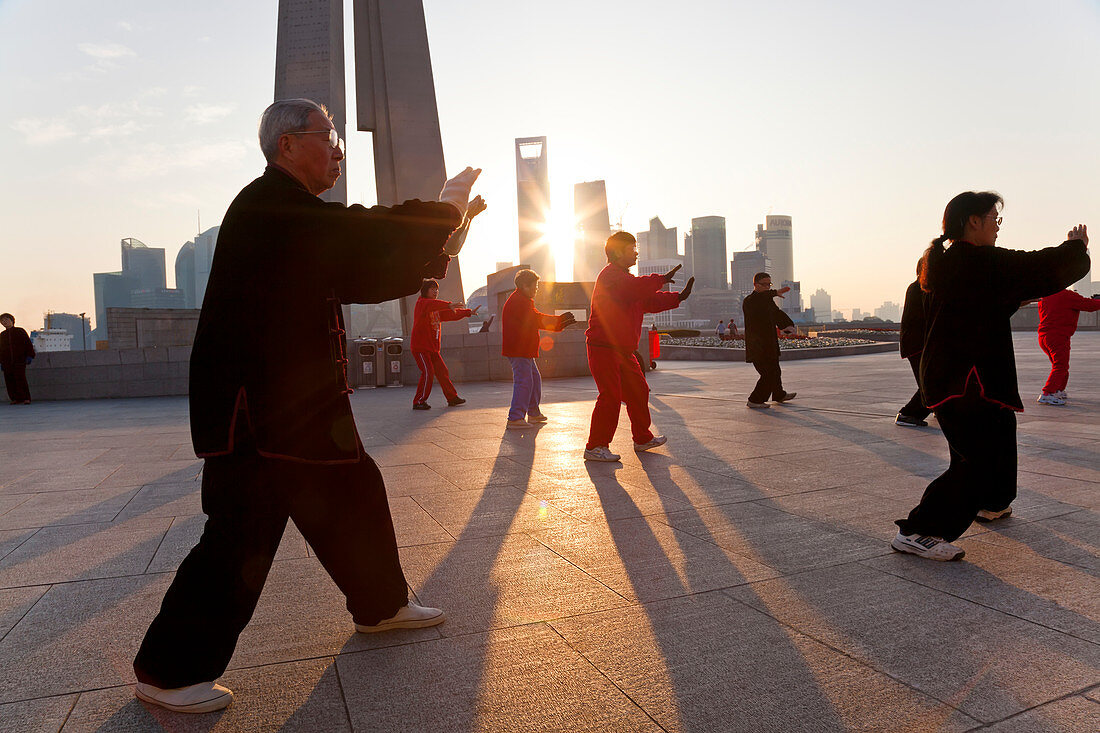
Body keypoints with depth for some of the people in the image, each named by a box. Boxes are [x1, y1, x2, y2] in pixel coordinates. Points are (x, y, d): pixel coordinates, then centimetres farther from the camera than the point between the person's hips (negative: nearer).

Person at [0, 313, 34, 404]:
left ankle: (26, 398, -11)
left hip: (20, 360, -4)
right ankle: (15, 399, 4)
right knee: (10, 381, -1)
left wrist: (29, 356, -4)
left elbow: (28, 344, 5)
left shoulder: (20, 331, 6)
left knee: (21, 379, -12)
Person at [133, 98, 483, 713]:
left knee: (353, 490, 16)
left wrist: (430, 260, 9)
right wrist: (446, 208, -9)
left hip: (299, 401, 11)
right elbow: (363, 236, -22)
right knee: (244, 536, -5)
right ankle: (168, 672, 12)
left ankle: (380, 605, 35)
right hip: (254, 410, -11)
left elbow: (359, 275, 19)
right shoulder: (270, 204, -15)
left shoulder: (290, 212, 18)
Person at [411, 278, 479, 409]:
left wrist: (468, 312, 19)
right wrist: (448, 305, -44)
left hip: (432, 348, 8)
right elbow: (432, 304, -30)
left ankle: (452, 398, 21)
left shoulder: (437, 310, 18)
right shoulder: (421, 303, -8)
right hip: (420, 346, -8)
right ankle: (419, 402, -6)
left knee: (442, 372, 11)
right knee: (428, 373, -15)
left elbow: (452, 314, 25)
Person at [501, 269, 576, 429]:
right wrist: (559, 319, -8)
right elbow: (538, 319, -18)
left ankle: (534, 413, 26)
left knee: (535, 378, 17)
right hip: (518, 350, -11)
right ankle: (515, 418, -15)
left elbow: (537, 322, 20)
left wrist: (560, 322, 12)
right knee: (524, 382, -14)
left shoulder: (522, 300, 22)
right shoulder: (519, 301, -13)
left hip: (524, 350, 11)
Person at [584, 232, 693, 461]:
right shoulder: (610, 275, -11)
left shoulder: (624, 277, 22)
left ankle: (643, 438, 28)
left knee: (638, 391, 15)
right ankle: (595, 447, -5)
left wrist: (678, 297, 11)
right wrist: (661, 279, -23)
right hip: (604, 348, -10)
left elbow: (649, 301, 21)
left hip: (622, 350, 10)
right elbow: (636, 288, -30)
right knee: (610, 396, -12)